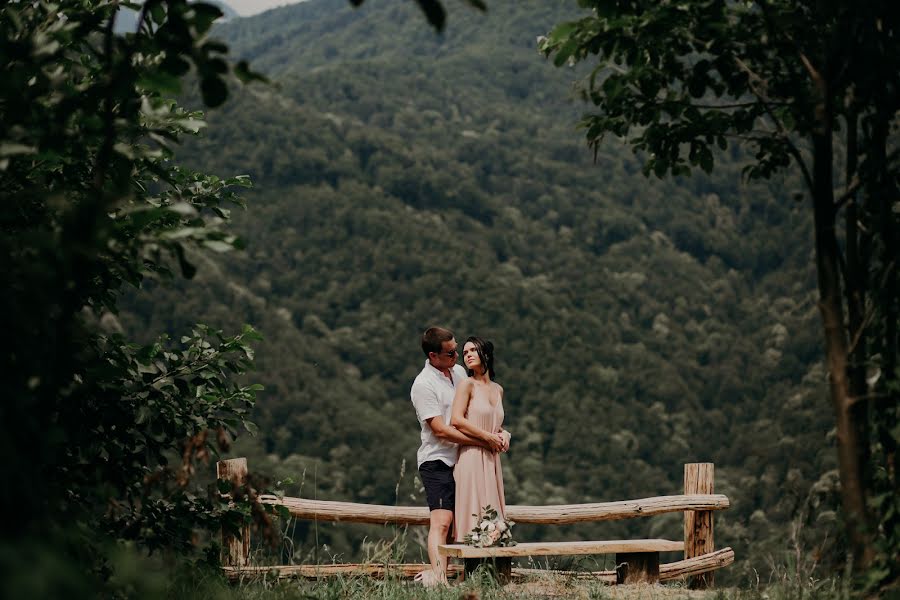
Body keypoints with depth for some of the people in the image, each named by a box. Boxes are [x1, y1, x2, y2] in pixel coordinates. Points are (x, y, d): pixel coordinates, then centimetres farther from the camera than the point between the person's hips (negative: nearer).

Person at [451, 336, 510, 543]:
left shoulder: (498, 389, 17)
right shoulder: (467, 384, -2)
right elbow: (456, 420, -15)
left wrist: (504, 433, 7)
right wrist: (489, 437, -12)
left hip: (491, 460, 7)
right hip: (471, 456, -6)